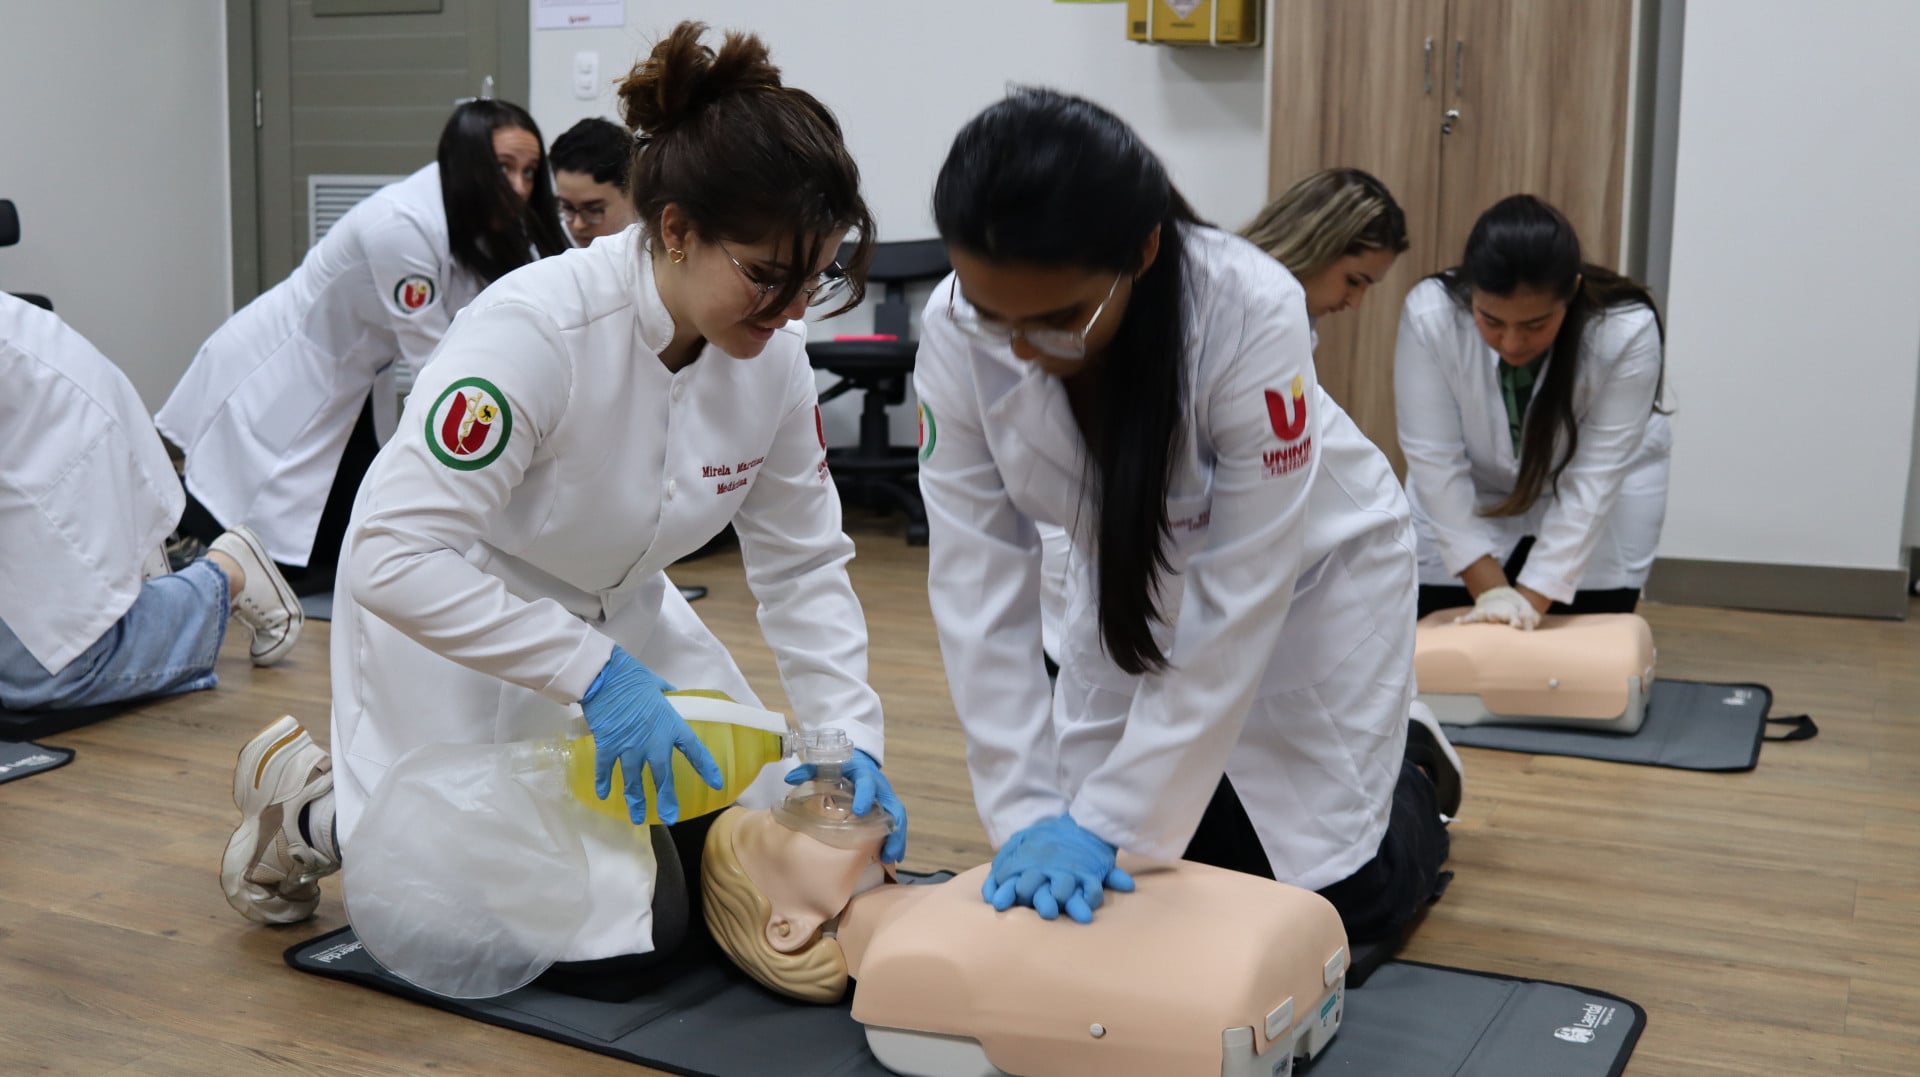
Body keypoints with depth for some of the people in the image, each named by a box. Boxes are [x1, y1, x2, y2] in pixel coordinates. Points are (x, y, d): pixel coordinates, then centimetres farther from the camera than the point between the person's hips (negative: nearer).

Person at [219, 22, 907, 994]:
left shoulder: (773, 355, -12)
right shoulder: (536, 331, -32)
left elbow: (804, 564, -4)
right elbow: (393, 557, -34)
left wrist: (848, 736, -14)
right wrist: (593, 673, -36)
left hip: (614, 612, 7)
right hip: (452, 622, -7)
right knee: (608, 942, -10)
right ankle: (315, 805, 11)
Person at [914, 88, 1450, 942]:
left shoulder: (1251, 316, -38)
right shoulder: (957, 337, -27)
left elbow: (1238, 602, -32)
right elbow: (977, 581, -22)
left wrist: (1108, 820, -31)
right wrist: (1025, 812, -26)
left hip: (1304, 570, -3)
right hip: (1130, 578, 4)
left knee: (1336, 900, -1)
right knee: (1098, 891, 5)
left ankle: (1409, 786, 30)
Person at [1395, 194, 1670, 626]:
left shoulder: (1628, 332, -32)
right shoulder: (1429, 315, -31)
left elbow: (1595, 477, -28)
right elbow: (1435, 459, -26)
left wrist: (1532, 598, -30)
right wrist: (1489, 587, -27)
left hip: (1594, 502, 0)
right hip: (1470, 495, 1)